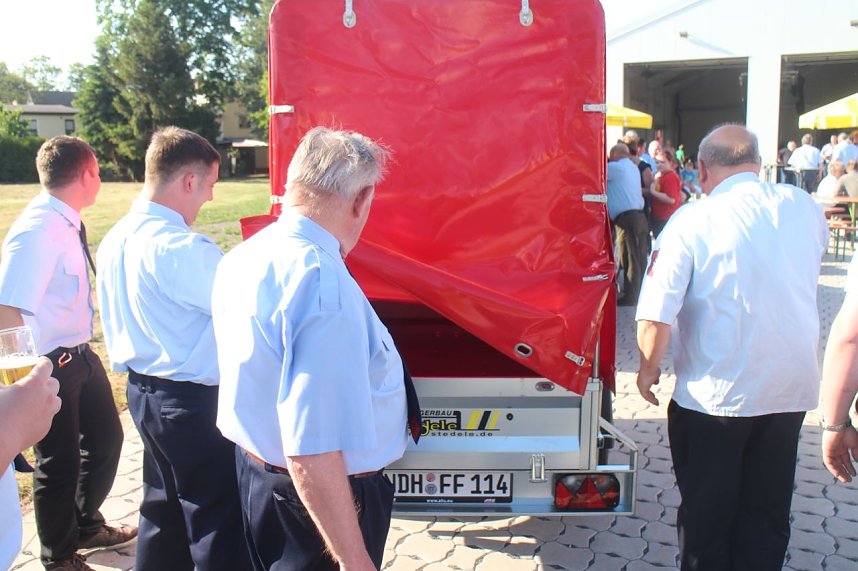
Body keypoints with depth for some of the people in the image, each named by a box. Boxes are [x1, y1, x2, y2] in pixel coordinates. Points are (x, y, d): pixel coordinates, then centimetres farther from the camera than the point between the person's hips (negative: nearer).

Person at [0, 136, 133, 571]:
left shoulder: (66, 224, 2)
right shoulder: (38, 232, -26)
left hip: (80, 355, 9)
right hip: (51, 366, -9)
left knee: (105, 438, 24)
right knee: (60, 461, 9)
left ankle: (85, 526, 48)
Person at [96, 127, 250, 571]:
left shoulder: (115, 241, 5)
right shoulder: (183, 248, -24)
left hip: (141, 389, 9)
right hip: (192, 400, -9)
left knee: (164, 507, 24)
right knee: (218, 520, 4)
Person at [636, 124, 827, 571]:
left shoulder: (692, 222, -16)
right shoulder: (805, 208, -2)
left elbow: (655, 316, -19)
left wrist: (648, 367, -2)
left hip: (715, 394, -4)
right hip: (792, 387, 4)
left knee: (707, 515, 15)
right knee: (767, 513, 20)